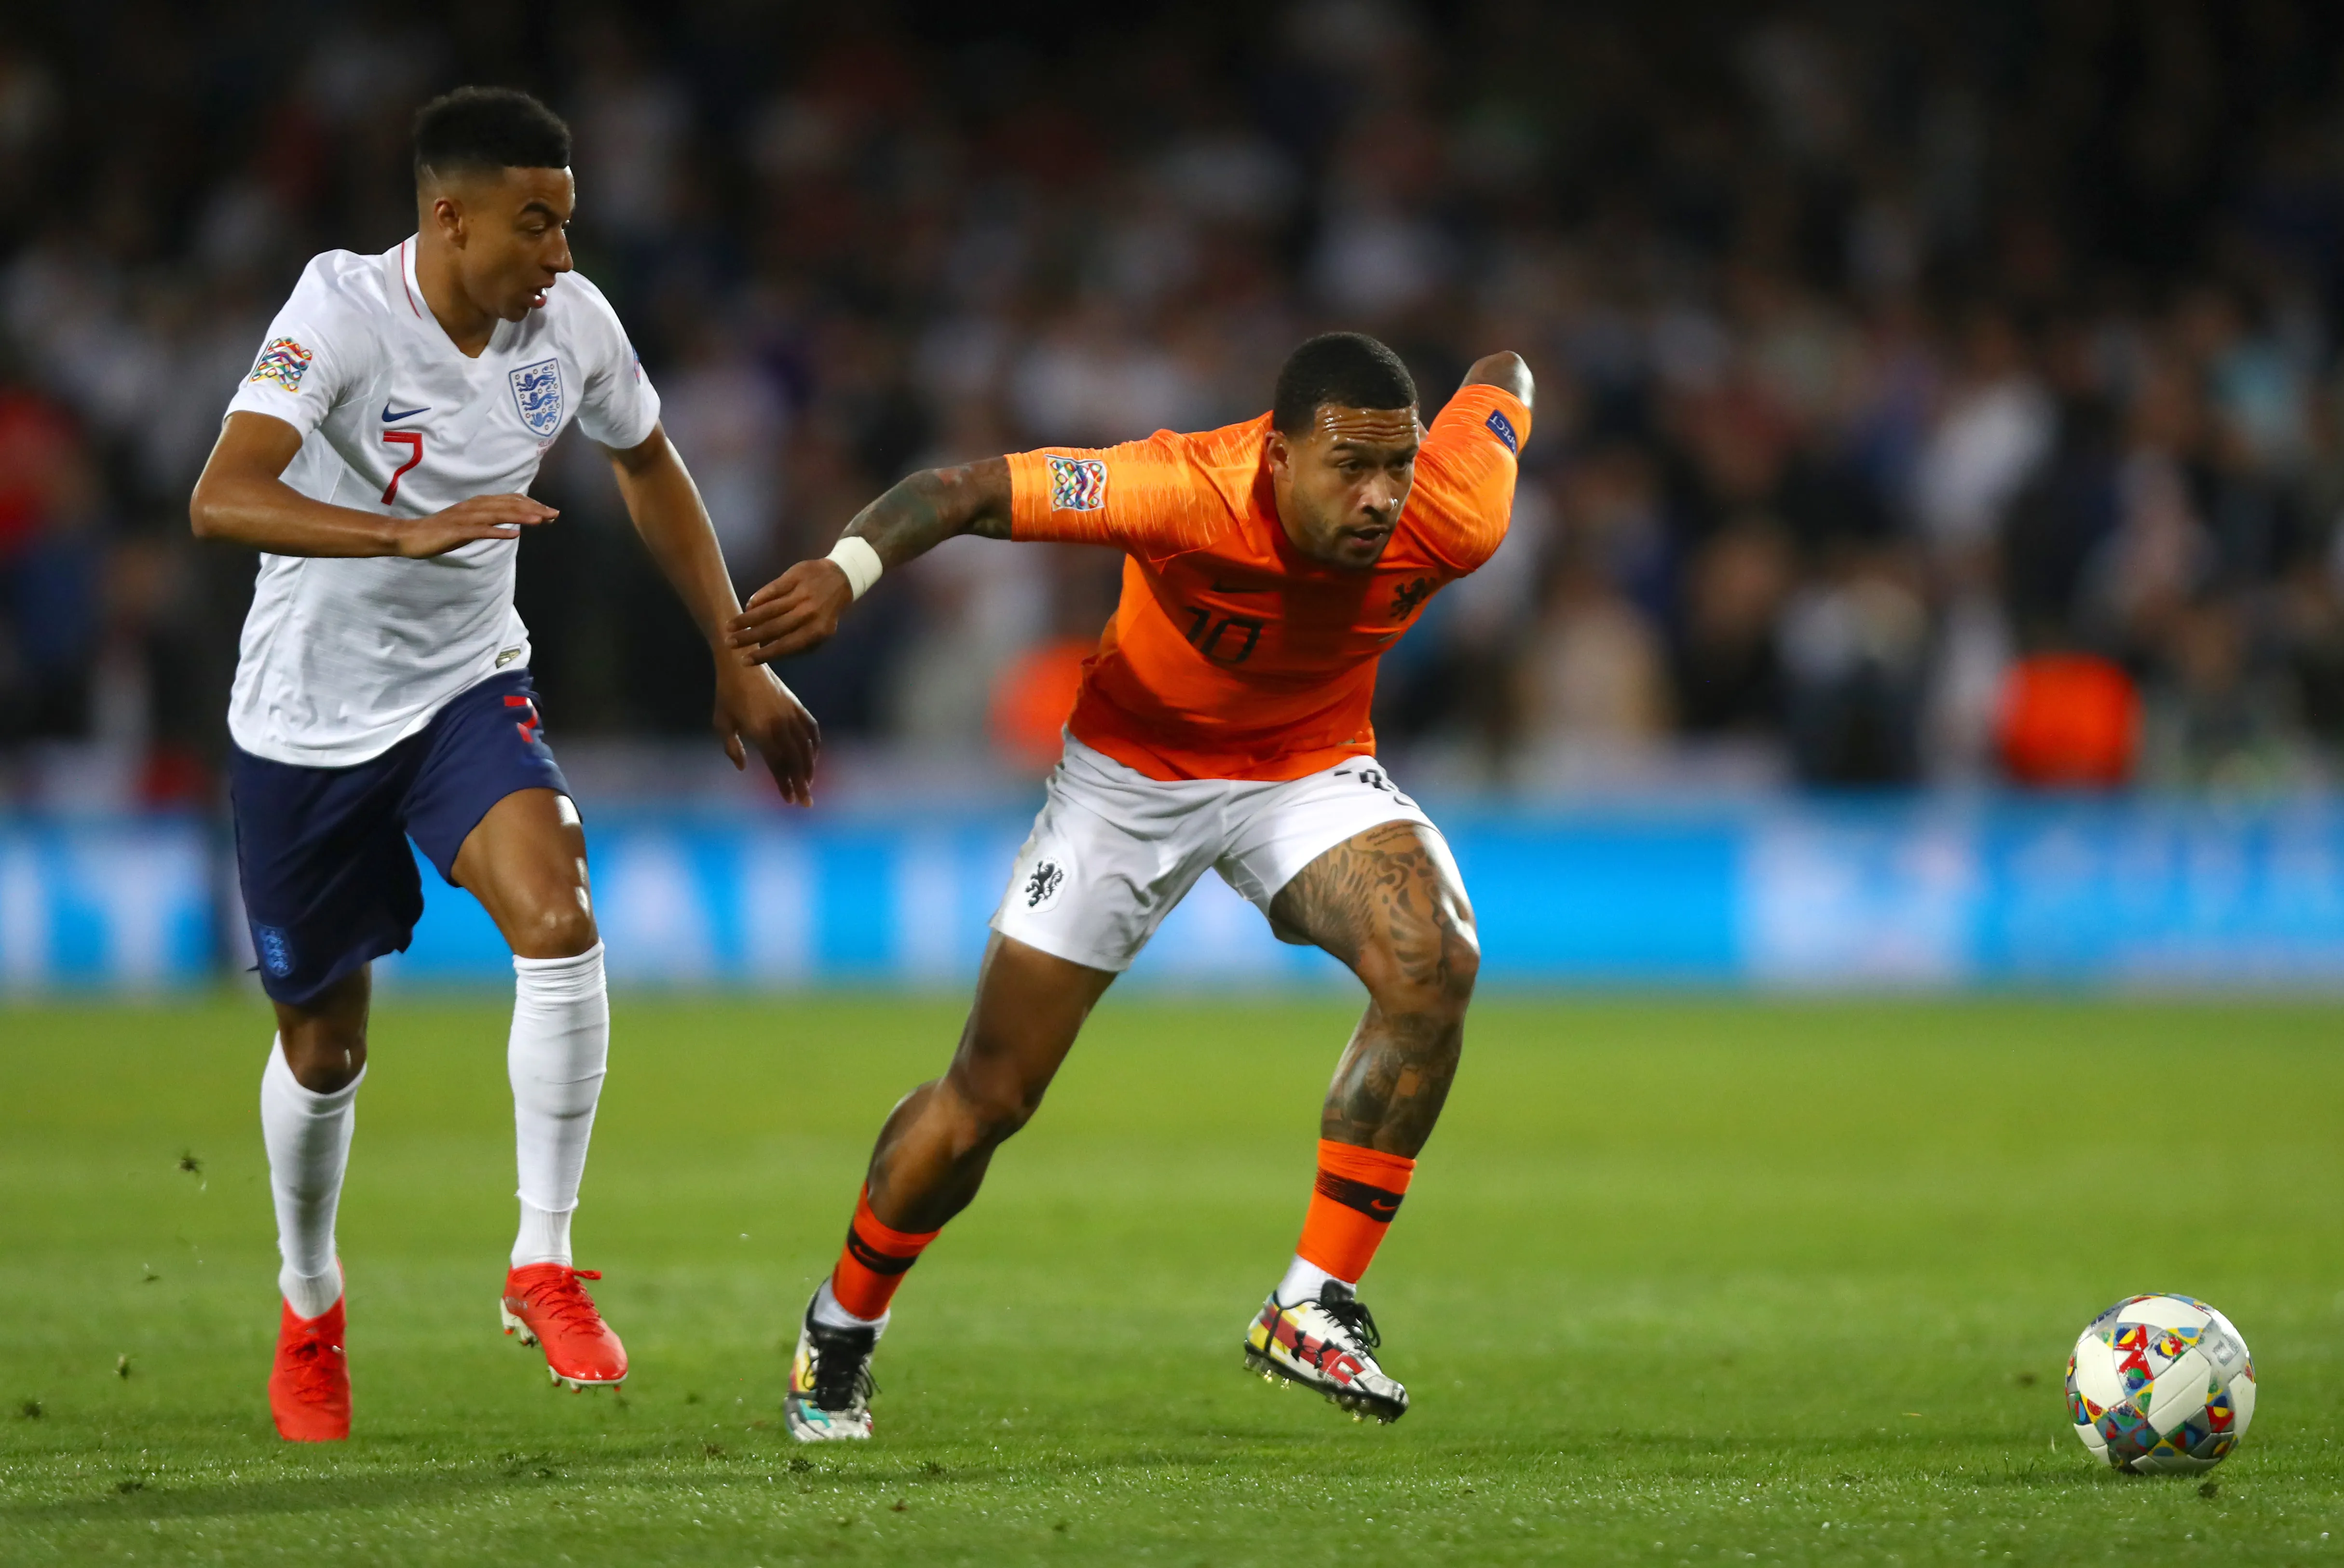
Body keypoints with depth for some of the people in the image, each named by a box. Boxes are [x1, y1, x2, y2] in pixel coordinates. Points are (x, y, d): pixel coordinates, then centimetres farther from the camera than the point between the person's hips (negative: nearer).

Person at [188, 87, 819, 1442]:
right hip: (308, 716, -3)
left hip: (469, 686, 3)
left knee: (559, 924, -27)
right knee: (324, 1048, 9)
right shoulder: (345, 308, -23)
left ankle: (546, 1266, -16)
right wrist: (412, 533, -48)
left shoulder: (571, 320, -8)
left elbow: (649, 467, 13)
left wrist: (738, 662, 12)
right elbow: (224, 500, -35)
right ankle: (310, 1305, 38)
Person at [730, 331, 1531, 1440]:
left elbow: (1498, 383, -4)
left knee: (1435, 964, -29)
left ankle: (1314, 1307, -18)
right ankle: (840, 1330, 30)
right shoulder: (1190, 493, -36)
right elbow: (971, 491, -37)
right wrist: (849, 568, -54)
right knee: (988, 1099, 2)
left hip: (1307, 767, 2)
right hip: (1134, 763, -2)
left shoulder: (1450, 524, -26)